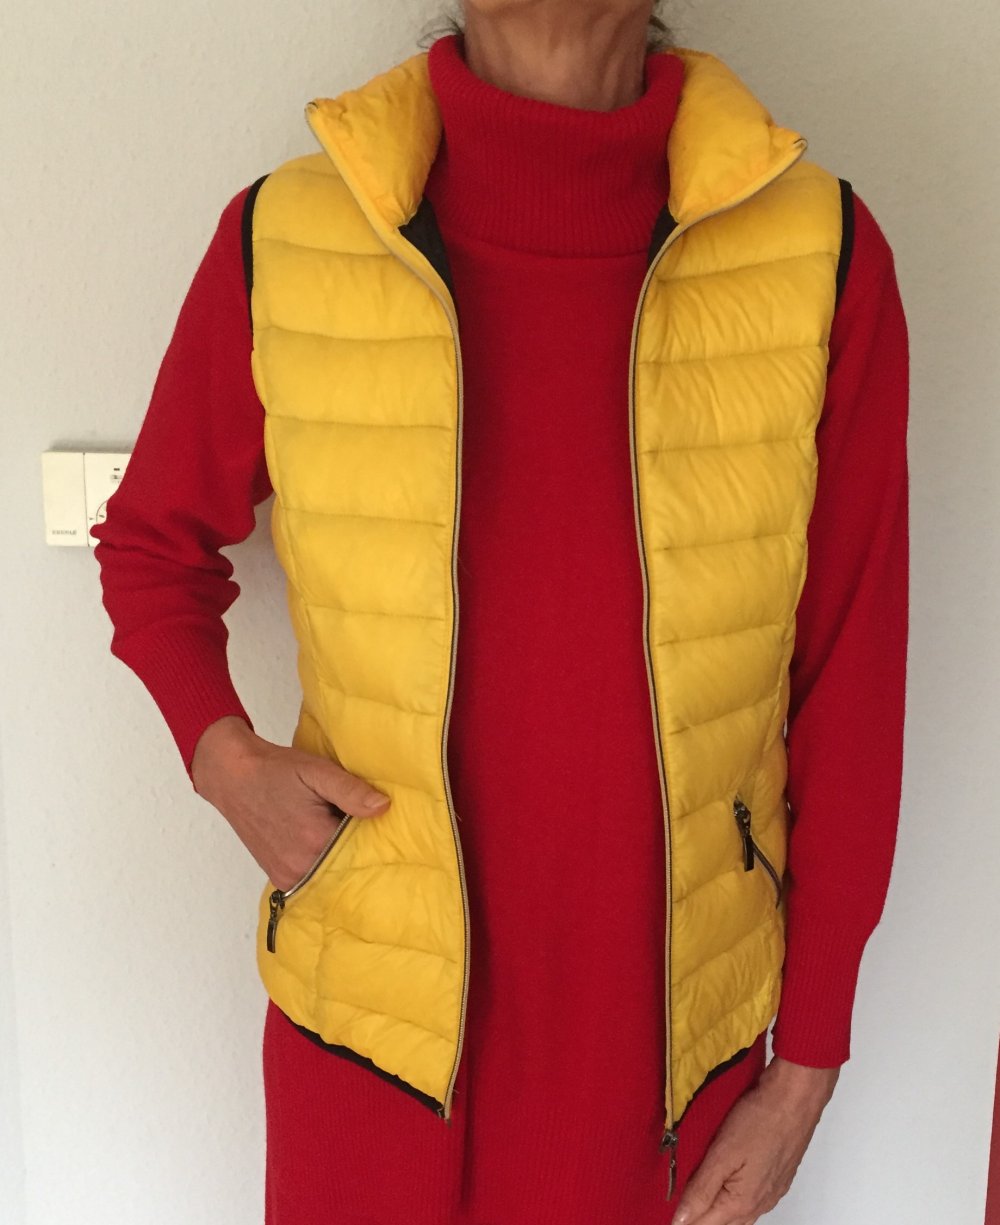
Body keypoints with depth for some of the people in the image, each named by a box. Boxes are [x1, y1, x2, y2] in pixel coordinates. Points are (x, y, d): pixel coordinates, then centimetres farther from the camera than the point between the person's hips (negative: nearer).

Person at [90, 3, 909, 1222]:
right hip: (371, 1017, 0)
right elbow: (152, 537, 7)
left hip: (673, 1031, 1)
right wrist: (220, 755, -13)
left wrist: (805, 1073, 0)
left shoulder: (822, 257, -13)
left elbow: (851, 691, -6)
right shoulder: (282, 244, -12)